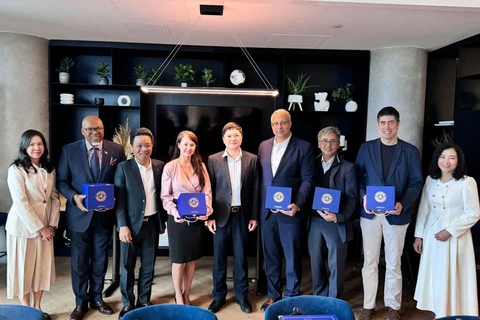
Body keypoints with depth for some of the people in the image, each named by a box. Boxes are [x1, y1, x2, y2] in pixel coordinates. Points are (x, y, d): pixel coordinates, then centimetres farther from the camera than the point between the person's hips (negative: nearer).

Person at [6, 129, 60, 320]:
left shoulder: (49, 169, 6)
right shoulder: (16, 169, -11)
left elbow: (55, 198, 7)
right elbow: (20, 203, -17)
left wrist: (52, 224, -3)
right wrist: (39, 228, -16)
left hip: (45, 226, 5)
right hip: (23, 226, -5)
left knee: (43, 266, 11)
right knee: (23, 268, 7)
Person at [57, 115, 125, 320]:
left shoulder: (116, 150, -2)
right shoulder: (69, 150, -3)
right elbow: (61, 181, -1)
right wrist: (74, 197, -18)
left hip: (105, 214, 1)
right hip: (79, 214, 0)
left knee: (100, 260, 16)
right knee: (79, 261, 11)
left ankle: (96, 298, 35)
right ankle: (81, 302, 30)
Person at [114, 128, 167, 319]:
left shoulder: (160, 166, 2)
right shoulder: (124, 167, -6)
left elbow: (162, 195, 8)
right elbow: (119, 199, -8)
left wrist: (163, 220, 7)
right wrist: (122, 225, -13)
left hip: (152, 223, 3)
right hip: (131, 224, -2)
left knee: (148, 266, 13)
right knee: (127, 266, 9)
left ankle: (144, 301, 30)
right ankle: (127, 304, 26)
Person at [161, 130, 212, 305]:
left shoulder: (200, 166, 4)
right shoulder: (170, 167, -6)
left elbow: (207, 191, 1)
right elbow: (165, 195, -6)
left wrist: (207, 208, -16)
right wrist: (173, 211, -22)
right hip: (178, 218, -3)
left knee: (192, 258, 13)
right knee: (178, 260, 8)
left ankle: (186, 294, 30)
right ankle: (178, 297, 26)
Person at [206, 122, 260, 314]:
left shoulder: (252, 159, 1)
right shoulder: (213, 160, -1)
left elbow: (255, 189, 3)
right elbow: (209, 189, -1)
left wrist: (254, 216, 0)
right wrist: (209, 216, -5)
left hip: (242, 214, 1)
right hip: (221, 215, 0)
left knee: (241, 257, 11)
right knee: (219, 257, 10)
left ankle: (242, 295, 27)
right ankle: (219, 295, 27)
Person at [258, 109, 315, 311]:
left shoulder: (304, 147, -5)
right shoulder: (263, 146, 9)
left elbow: (308, 180, -8)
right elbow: (261, 177, 11)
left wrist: (297, 204, -19)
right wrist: (260, 206, 6)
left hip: (290, 211, -4)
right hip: (267, 211, 4)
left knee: (292, 257, 9)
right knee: (270, 256, 15)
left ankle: (292, 298, 26)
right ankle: (273, 295, 32)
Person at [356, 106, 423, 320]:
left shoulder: (410, 151, 1)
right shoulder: (366, 148, 4)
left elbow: (416, 182, -2)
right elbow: (357, 177, 3)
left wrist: (403, 204, -17)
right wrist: (363, 197, -15)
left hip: (396, 214, -1)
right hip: (370, 213, 1)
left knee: (393, 264, 11)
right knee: (369, 262, 10)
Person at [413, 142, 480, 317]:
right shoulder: (430, 179, 3)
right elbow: (423, 209, 6)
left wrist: (450, 231, -16)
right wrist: (418, 235, 5)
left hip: (455, 237, -4)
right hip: (431, 235, 5)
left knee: (452, 277, 5)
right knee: (434, 276, 12)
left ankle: (453, 315, 23)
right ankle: (439, 314, 28)